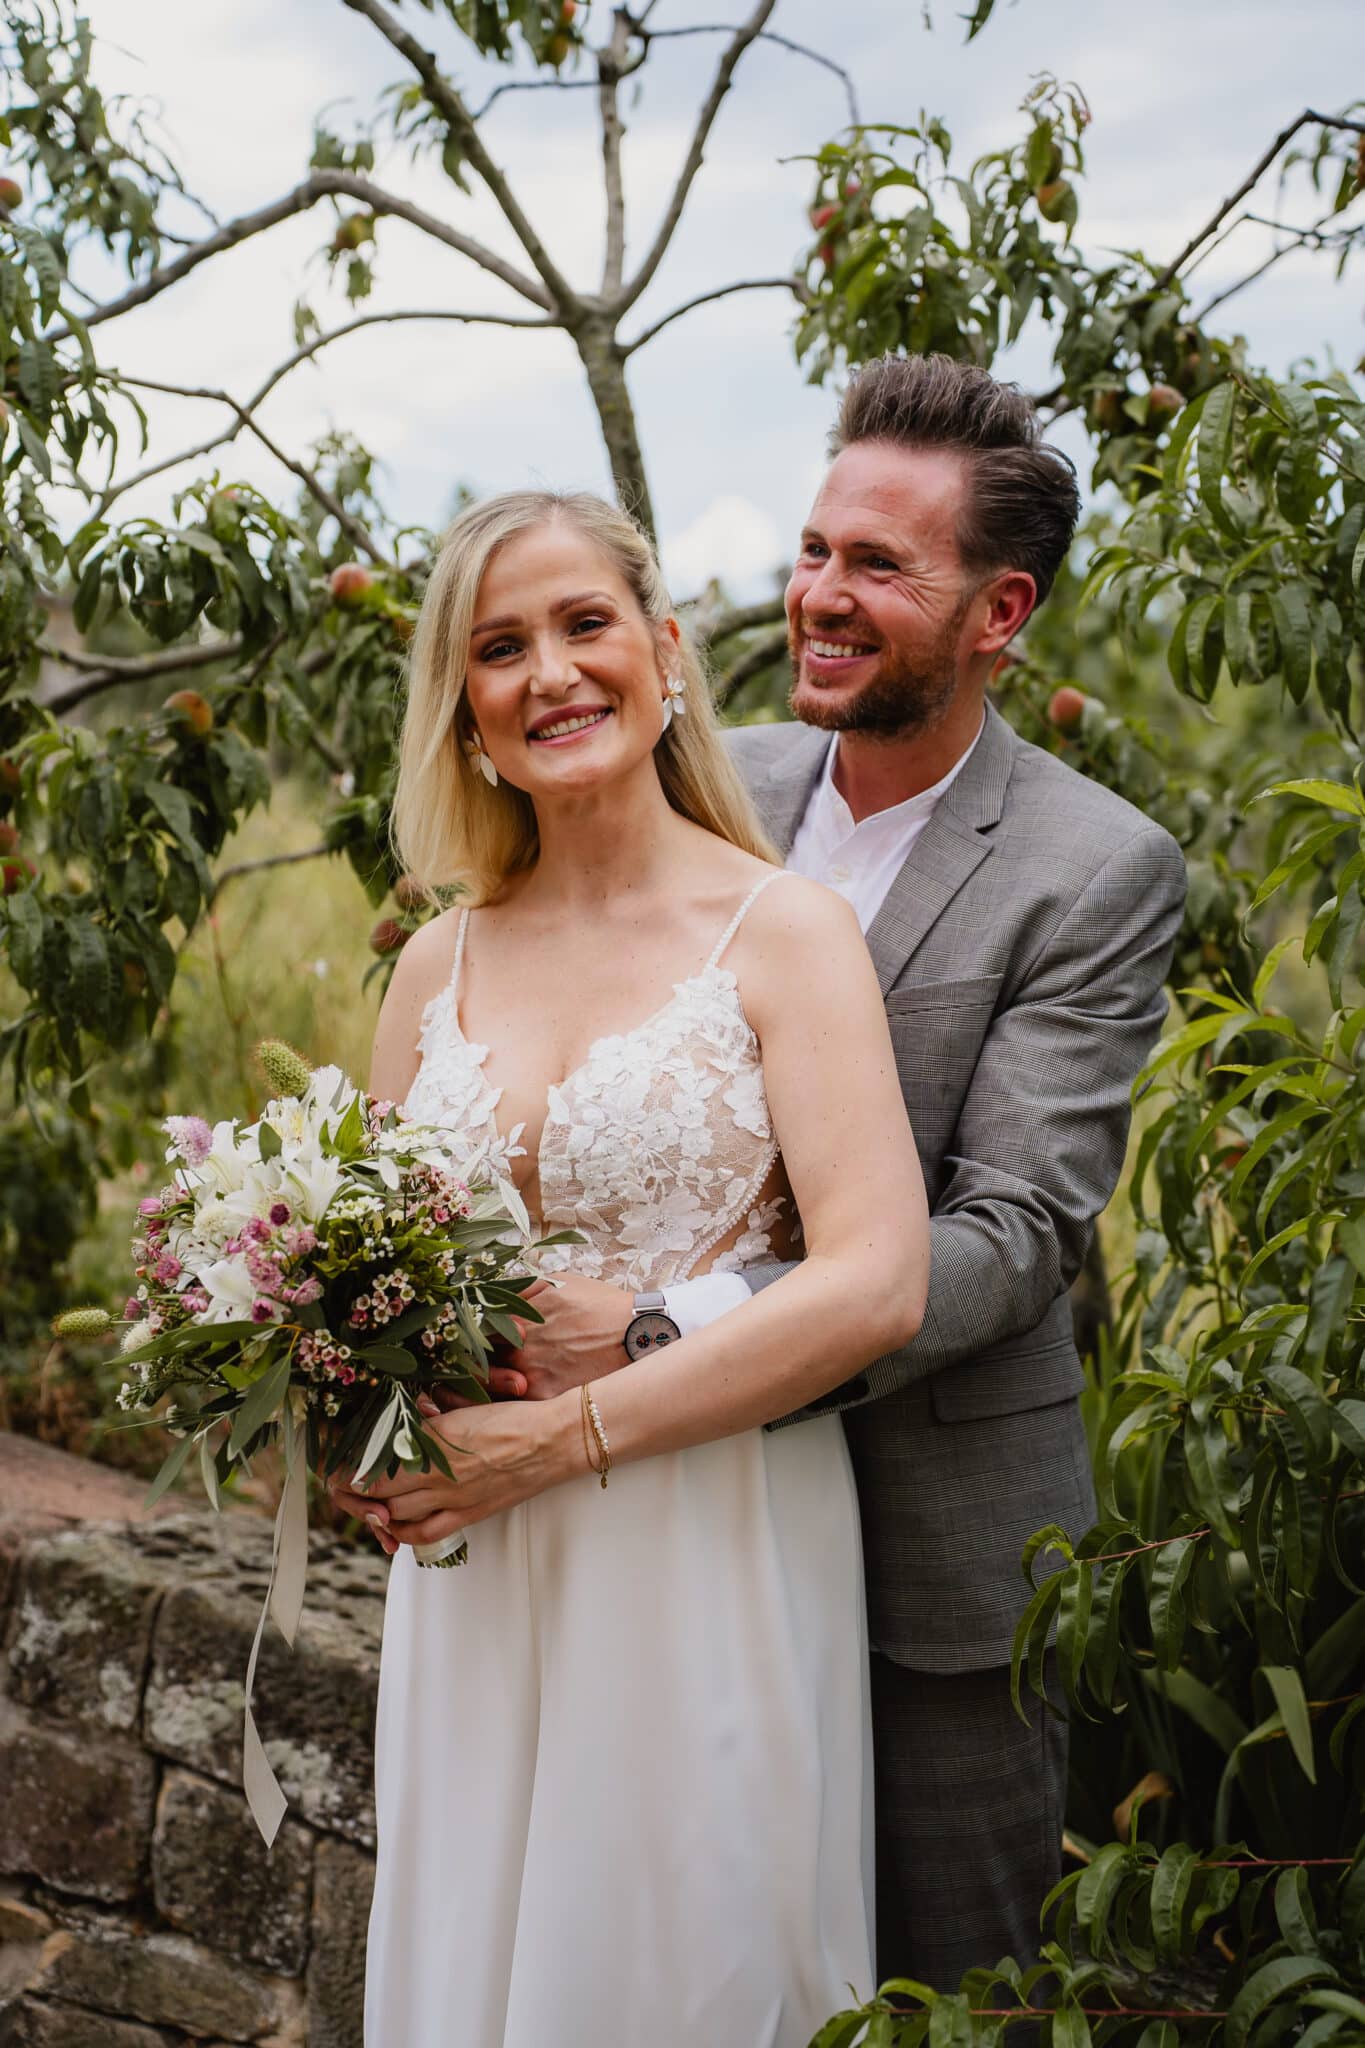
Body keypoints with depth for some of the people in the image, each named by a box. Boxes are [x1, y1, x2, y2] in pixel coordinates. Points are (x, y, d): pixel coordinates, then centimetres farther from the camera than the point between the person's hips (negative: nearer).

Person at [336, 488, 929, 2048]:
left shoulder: (783, 932, -8)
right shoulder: (439, 964, 7)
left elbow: (875, 1284, -17)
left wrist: (564, 1433, -18)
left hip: (713, 1558, -4)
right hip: (470, 1571, 4)